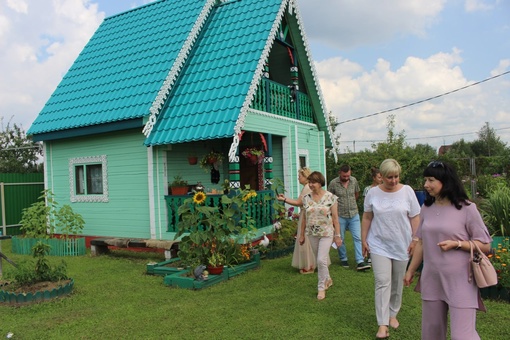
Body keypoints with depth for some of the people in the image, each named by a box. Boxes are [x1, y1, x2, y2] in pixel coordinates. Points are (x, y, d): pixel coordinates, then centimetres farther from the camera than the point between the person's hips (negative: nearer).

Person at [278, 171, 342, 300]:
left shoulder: (330, 197, -8)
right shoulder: (306, 198, 2)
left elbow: (335, 218, -5)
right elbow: (304, 218, 8)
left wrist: (337, 235, -6)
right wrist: (302, 235, 10)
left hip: (326, 233, -4)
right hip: (312, 234, 4)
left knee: (321, 260, -11)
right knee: (319, 260, 14)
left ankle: (321, 287, 6)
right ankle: (327, 279, 38)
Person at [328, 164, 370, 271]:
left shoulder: (354, 181, 1)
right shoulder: (333, 183, -10)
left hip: (354, 214, 3)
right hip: (340, 216, -2)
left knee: (358, 237, -5)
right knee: (340, 239, 7)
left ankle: (360, 262, -4)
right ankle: (343, 259, 25)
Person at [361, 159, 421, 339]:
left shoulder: (407, 191, -4)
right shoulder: (373, 193, -4)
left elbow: (415, 218, 0)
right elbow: (367, 218, 4)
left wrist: (415, 240, -4)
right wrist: (364, 240, 3)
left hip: (401, 245, 1)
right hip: (379, 245, -1)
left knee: (397, 283, 12)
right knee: (382, 282, -7)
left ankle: (392, 314, 32)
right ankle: (383, 324, -4)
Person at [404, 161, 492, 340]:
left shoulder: (466, 208, -10)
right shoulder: (426, 208, 5)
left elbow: (485, 245, -6)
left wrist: (456, 244, -20)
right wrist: (411, 270, 17)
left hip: (460, 281, -5)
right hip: (431, 280, 5)